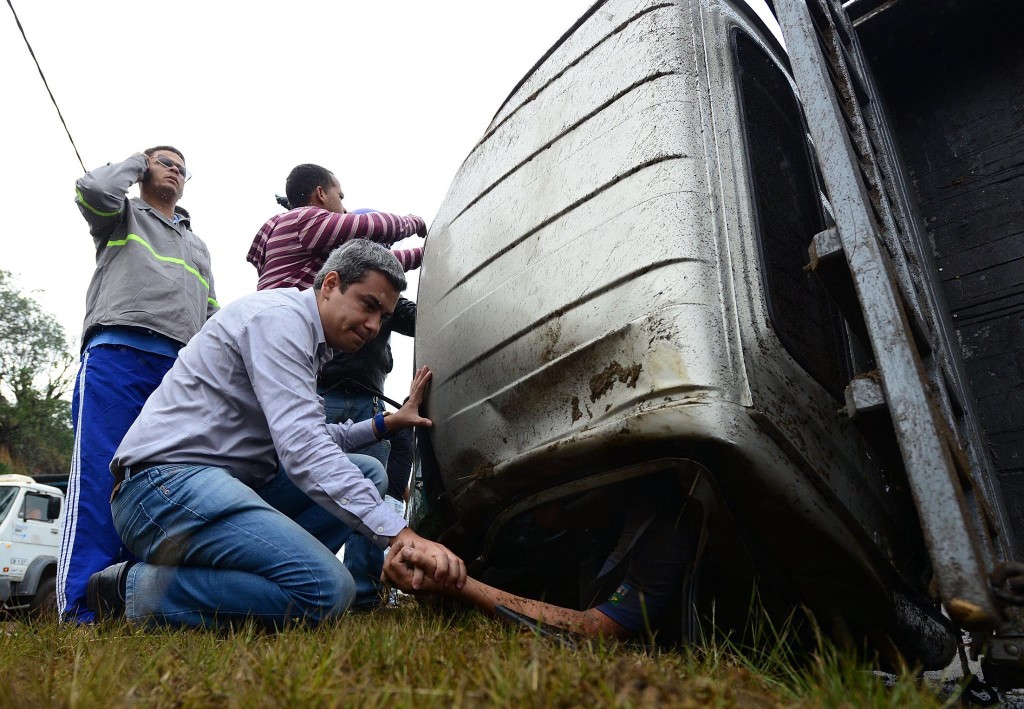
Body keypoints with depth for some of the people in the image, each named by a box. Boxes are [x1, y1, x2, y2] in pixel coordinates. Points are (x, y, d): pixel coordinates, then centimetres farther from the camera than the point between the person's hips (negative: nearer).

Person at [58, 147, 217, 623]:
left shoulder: (198, 248, 33)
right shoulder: (122, 217, 22)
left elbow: (212, 321, 27)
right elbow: (94, 189, -4)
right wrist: (136, 162, 16)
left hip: (182, 370, 5)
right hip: (117, 355, -4)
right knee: (100, 473, -15)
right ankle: (80, 605, -17)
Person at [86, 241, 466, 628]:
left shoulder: (303, 336, 18)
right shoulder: (280, 314, -13)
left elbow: (309, 438, 25)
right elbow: (301, 450, -25)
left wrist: (388, 422, 16)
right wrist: (402, 534, -30)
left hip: (222, 482, 10)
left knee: (366, 472, 6)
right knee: (328, 589, -24)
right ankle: (139, 591, -9)